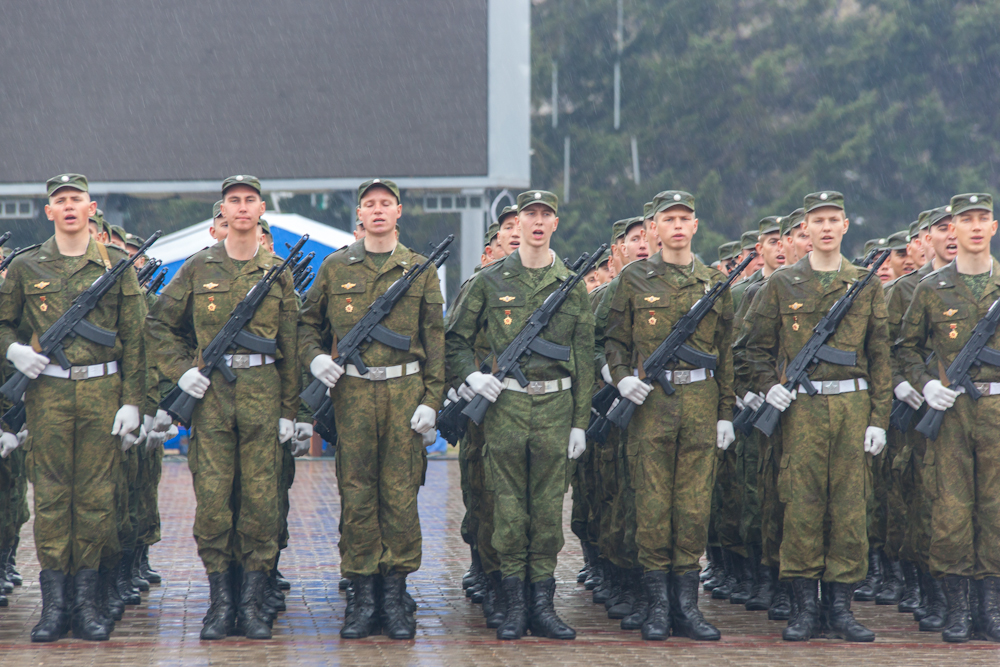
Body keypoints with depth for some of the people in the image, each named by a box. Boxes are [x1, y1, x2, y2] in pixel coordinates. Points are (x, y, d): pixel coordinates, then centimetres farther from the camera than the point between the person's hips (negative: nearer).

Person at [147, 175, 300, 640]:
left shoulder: (277, 272, 8)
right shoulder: (198, 267, 7)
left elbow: (291, 345, 10)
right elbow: (158, 324, 14)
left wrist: (288, 409, 6)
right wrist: (180, 370, 0)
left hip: (262, 393, 0)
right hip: (211, 392, 0)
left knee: (261, 498, -1)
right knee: (212, 498, -3)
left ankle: (252, 604, 6)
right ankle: (220, 602, 6)